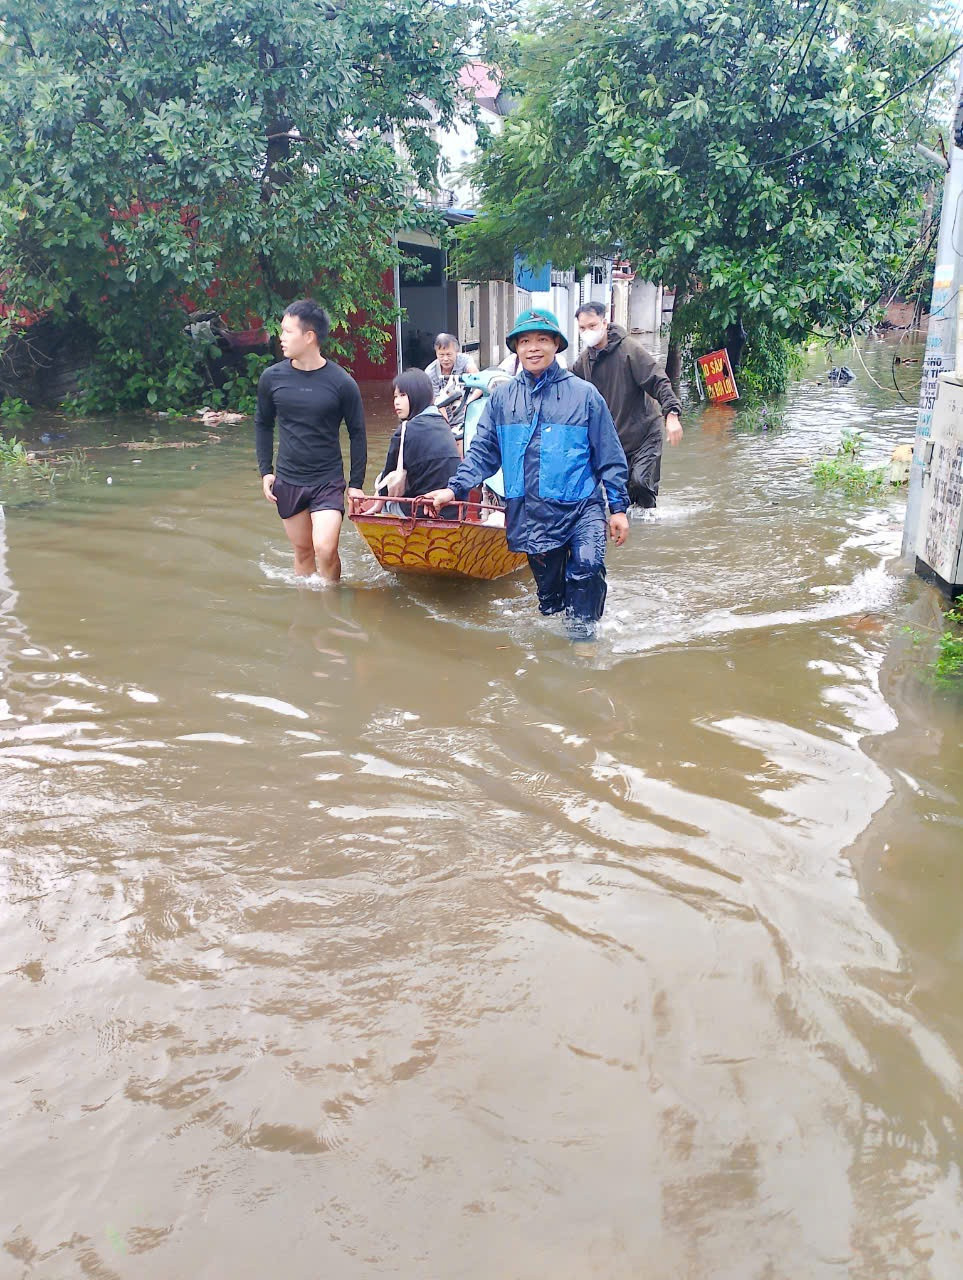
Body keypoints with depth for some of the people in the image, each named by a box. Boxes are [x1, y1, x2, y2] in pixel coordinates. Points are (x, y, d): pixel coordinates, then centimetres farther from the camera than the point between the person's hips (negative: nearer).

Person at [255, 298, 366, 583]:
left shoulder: (342, 383, -11)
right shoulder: (272, 377, -2)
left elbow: (357, 434, -1)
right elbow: (263, 424, 12)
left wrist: (356, 484, -1)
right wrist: (266, 471, 7)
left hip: (328, 481, -3)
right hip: (287, 481, 3)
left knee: (325, 548, -16)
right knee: (303, 551, 11)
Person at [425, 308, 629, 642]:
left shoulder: (583, 393, 1)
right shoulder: (501, 397, 8)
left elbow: (609, 456, 4)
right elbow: (482, 451, 12)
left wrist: (618, 508, 2)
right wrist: (455, 488, -1)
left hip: (582, 506, -2)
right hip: (531, 515, 3)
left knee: (587, 567, -26)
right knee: (548, 589, 10)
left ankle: (582, 633, -11)